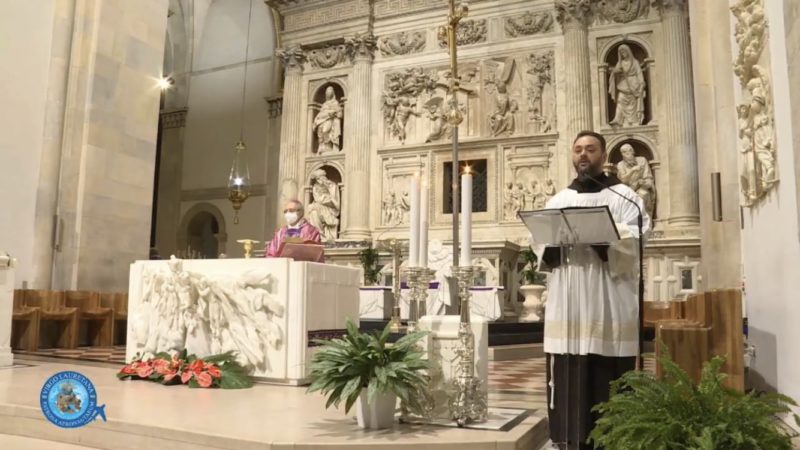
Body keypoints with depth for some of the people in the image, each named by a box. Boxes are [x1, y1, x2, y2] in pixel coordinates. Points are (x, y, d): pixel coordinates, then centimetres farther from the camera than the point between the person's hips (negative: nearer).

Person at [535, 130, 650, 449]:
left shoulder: (624, 196, 7)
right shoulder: (557, 201, 17)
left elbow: (636, 240, -8)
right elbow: (539, 244, 7)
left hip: (608, 304, -3)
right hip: (568, 305, 3)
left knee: (608, 380, -3)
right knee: (569, 378, 3)